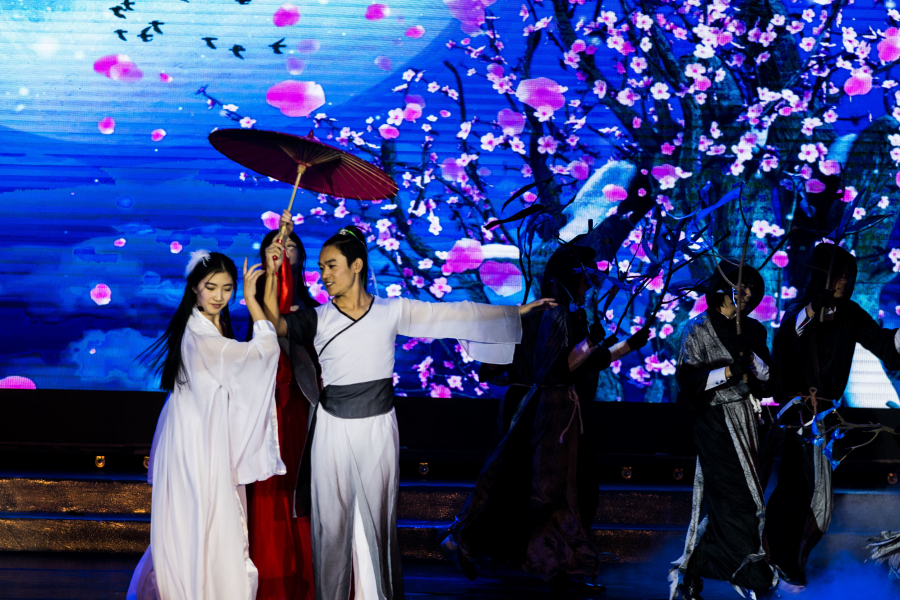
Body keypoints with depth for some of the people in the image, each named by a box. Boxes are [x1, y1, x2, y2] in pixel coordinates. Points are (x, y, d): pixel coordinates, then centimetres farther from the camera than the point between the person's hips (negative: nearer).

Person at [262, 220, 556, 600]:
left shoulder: (392, 312, 1)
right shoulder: (318, 319, -1)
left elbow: (453, 314, 5)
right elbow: (275, 323, -18)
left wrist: (516, 311, 7)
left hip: (379, 429, 0)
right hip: (334, 430, 0)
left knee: (379, 521, 7)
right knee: (333, 522, 3)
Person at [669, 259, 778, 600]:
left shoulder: (752, 329, 12)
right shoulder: (698, 330, -4)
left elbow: (767, 375, 7)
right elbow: (688, 378, -11)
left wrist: (751, 357, -12)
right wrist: (729, 372, -20)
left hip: (746, 421, 6)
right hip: (715, 423, -6)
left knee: (725, 502, 5)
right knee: (736, 499, -7)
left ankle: (691, 571, 16)